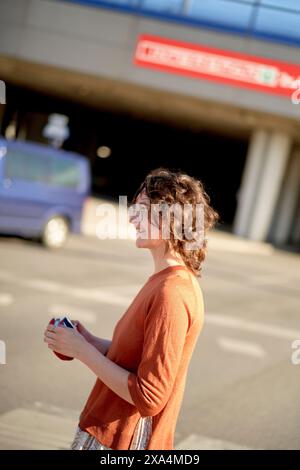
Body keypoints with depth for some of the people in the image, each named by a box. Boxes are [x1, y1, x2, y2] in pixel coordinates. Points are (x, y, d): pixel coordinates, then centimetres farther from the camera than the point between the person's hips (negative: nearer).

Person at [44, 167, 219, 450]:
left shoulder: (171, 294, -22)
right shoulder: (165, 280, 8)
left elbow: (148, 397, -23)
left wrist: (83, 350, -17)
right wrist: (89, 341, 0)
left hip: (117, 442, -9)